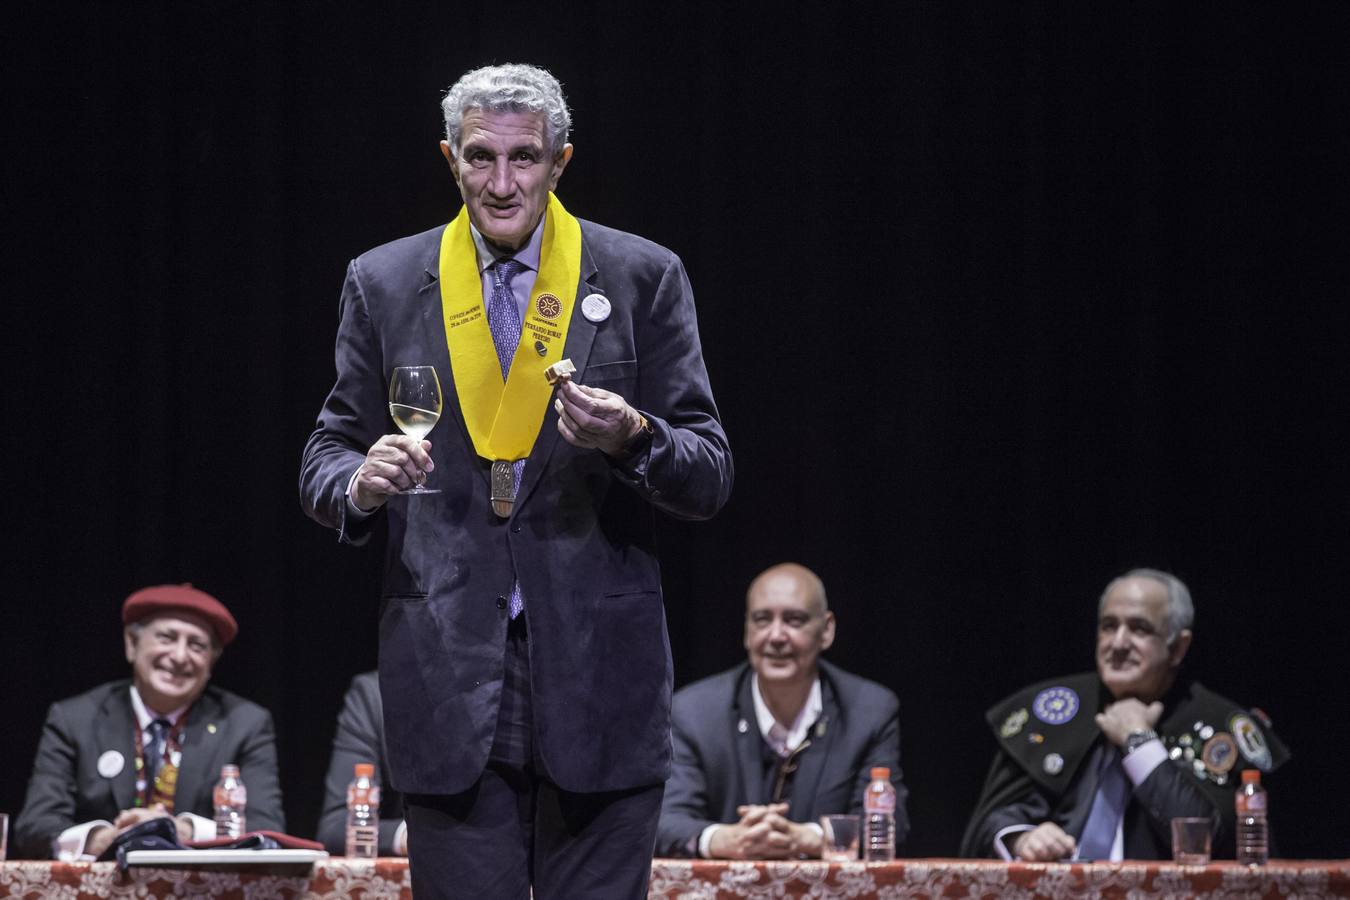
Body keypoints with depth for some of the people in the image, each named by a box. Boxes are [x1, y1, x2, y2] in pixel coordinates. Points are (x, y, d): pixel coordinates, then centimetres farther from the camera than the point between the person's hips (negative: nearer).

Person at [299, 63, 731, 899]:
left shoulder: (643, 278, 4)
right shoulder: (385, 284, 8)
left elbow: (709, 478, 4)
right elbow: (327, 459, 12)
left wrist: (633, 438, -18)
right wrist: (361, 483, -12)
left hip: (599, 677, -1)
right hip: (449, 683, 1)